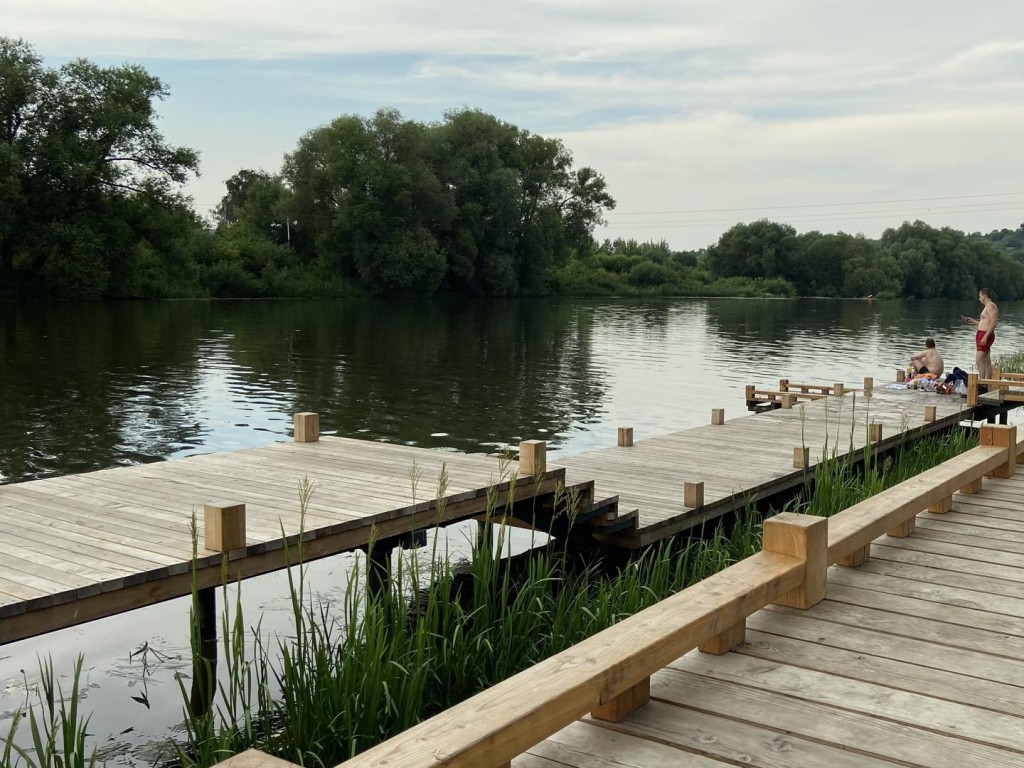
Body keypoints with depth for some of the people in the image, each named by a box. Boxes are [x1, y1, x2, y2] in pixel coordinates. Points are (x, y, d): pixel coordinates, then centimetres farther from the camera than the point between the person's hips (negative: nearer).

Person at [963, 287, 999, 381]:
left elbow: (993, 322, -21)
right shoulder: (987, 307, 21)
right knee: (986, 362, 9)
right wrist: (972, 320, 27)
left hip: (985, 335, -11)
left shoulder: (991, 306, -11)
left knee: (980, 360, -15)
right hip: (982, 335, 11)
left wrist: (985, 336, -26)